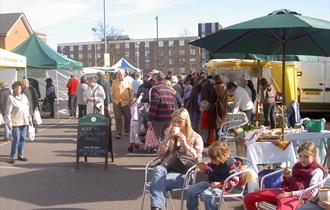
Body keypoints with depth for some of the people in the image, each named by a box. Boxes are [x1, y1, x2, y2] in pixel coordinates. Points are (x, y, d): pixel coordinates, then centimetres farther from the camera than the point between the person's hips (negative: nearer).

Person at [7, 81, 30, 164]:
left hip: (24, 121, 6)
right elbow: (8, 111, -9)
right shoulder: (11, 98, -7)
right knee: (16, 139, -8)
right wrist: (9, 122, -15)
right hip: (15, 122, -6)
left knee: (23, 139, 9)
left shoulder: (24, 96, 11)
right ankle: (12, 157, 1)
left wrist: (29, 118, 17)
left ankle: (20, 155, 18)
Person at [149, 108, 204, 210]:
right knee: (158, 169, -37)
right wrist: (168, 138, 1)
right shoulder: (171, 135, 22)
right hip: (167, 166, 3)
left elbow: (197, 159, -2)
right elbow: (160, 154, 15)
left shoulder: (196, 137, 10)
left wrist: (184, 143, -10)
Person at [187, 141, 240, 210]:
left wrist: (220, 184, -25)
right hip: (210, 182, 8)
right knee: (191, 190, -2)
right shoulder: (214, 161, 2)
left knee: (206, 194, -34)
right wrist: (204, 168, -6)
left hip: (222, 186, -8)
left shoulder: (231, 164, -19)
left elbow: (234, 181, -17)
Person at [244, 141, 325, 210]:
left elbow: (312, 192, -13)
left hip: (297, 197, -8)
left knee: (283, 203, -46)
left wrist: (291, 194, -18)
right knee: (248, 197, 0)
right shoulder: (297, 166, 22)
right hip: (284, 191, 8)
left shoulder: (317, 171, 0)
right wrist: (287, 177, 5)